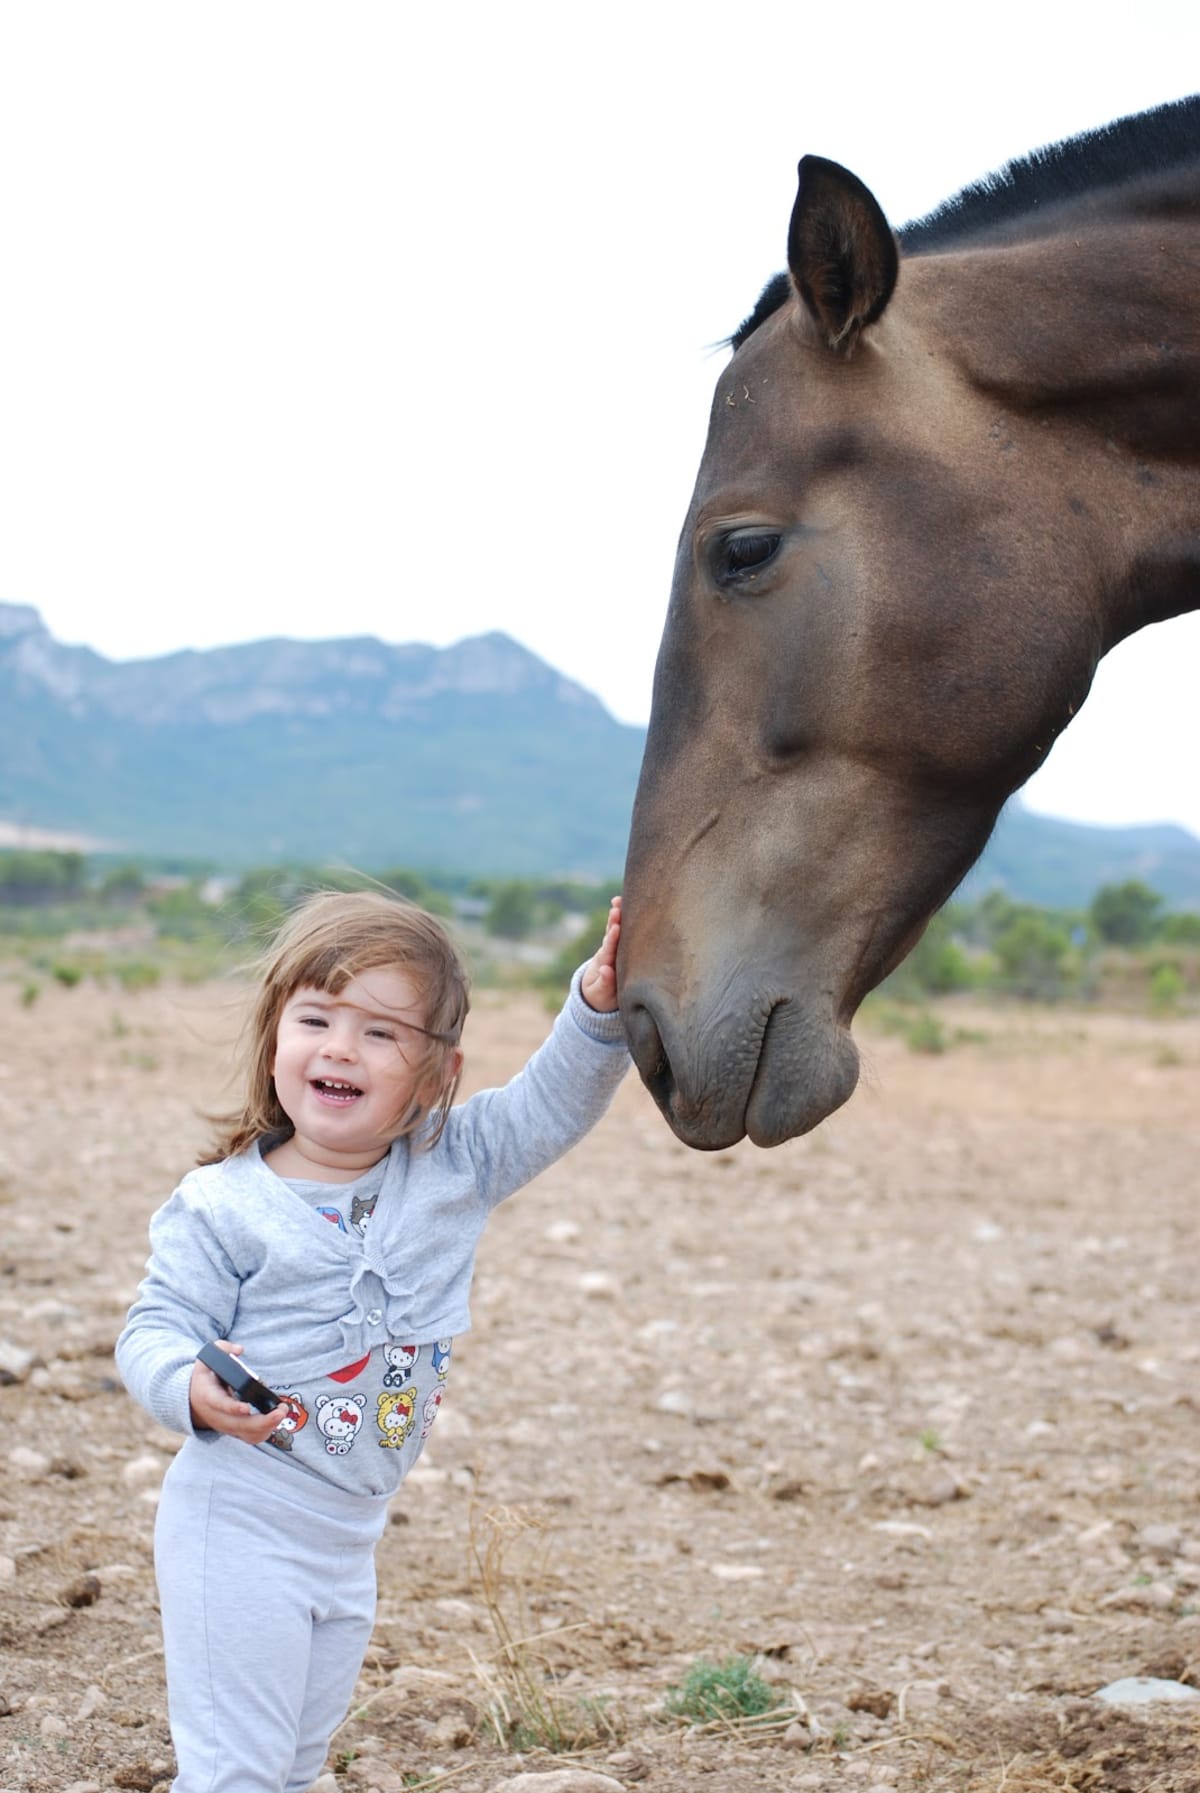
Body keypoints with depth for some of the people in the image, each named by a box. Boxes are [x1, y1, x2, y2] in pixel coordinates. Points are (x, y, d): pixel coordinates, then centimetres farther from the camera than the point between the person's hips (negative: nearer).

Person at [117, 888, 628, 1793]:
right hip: (240, 1526, -6)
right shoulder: (223, 1207, -14)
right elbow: (155, 1331, -12)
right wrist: (191, 1389, -33)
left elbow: (554, 1101, -3)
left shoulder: (454, 1167, -2)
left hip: (350, 1537, 6)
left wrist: (600, 1006, -21)